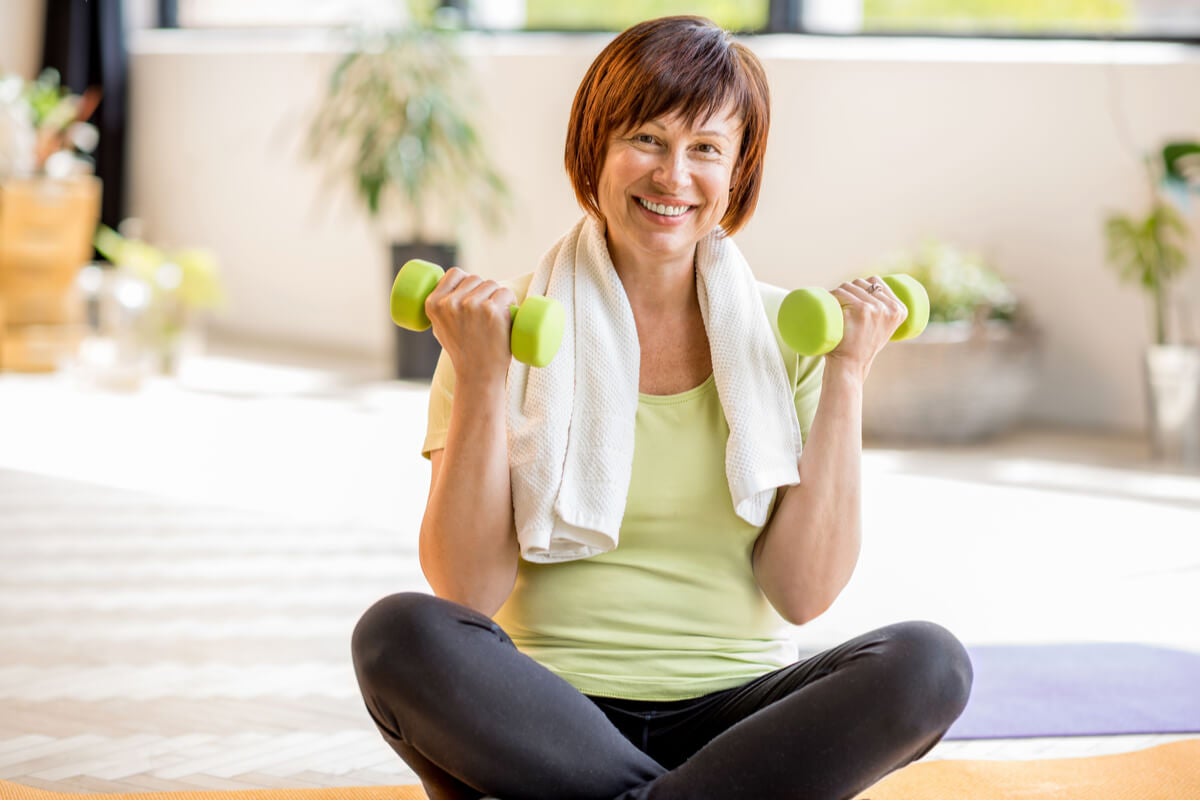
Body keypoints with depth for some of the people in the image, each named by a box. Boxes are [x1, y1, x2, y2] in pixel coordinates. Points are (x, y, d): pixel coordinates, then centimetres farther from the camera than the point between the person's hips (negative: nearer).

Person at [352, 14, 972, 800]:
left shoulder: (788, 334, 6)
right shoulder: (513, 331, 1)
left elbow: (802, 594, -2)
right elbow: (466, 593, -7)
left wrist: (847, 378, -5)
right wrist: (481, 378, -14)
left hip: (731, 714, 2)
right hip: (549, 716, -1)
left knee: (928, 661, -27)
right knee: (402, 633, -32)